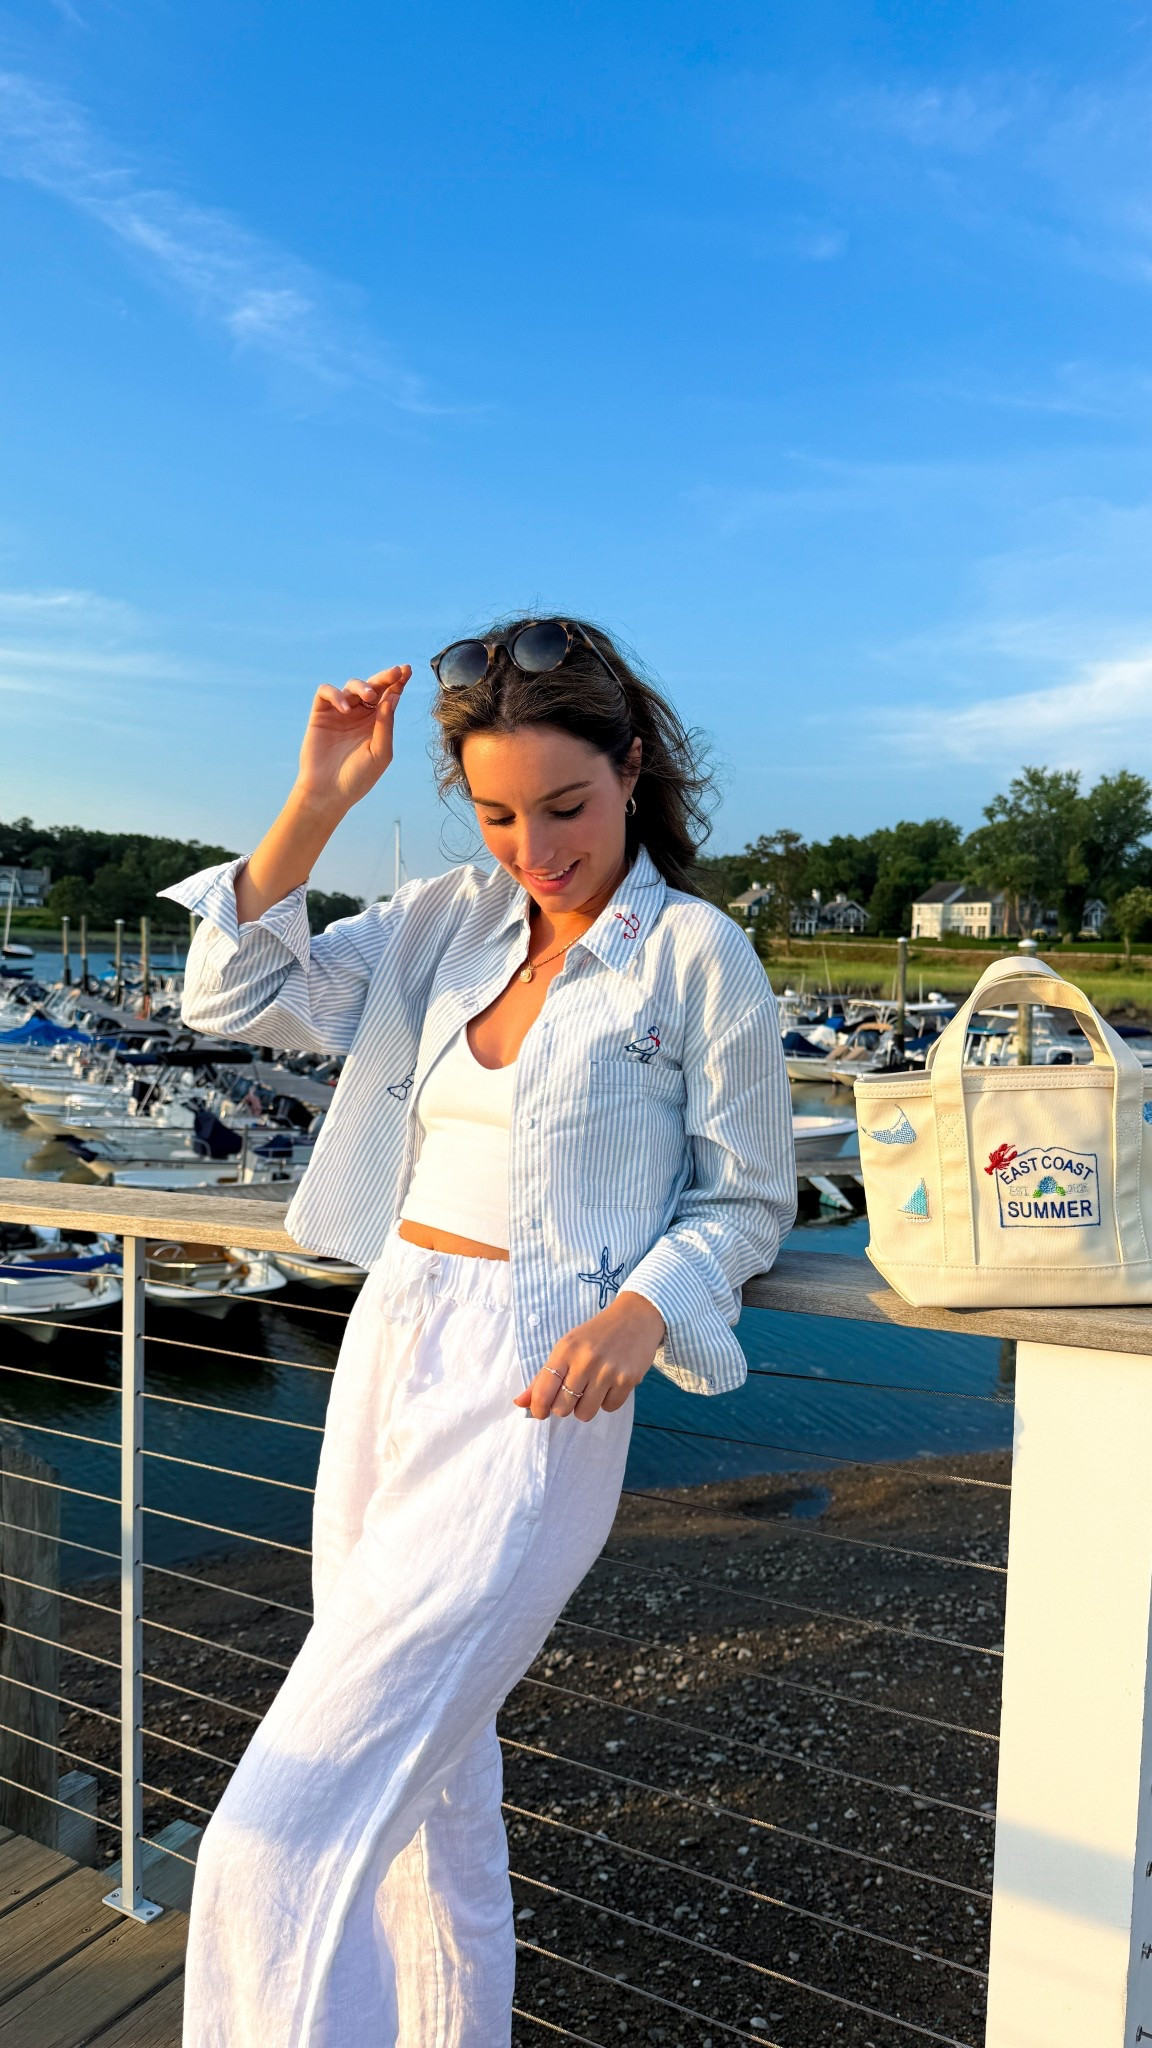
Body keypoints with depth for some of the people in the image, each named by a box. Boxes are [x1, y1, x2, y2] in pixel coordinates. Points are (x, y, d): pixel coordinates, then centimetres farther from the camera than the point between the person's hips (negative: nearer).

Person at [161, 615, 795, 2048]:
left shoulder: (697, 952, -5)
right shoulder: (446, 922, 9)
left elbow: (747, 1195, 0)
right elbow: (237, 999, 5)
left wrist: (642, 1311, -19)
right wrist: (318, 801, -3)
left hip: (534, 1395, -6)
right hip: (387, 1352, 6)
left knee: (277, 1847, -12)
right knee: (426, 1786, 21)